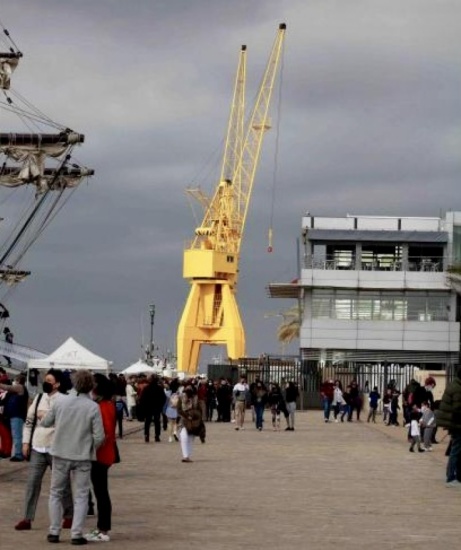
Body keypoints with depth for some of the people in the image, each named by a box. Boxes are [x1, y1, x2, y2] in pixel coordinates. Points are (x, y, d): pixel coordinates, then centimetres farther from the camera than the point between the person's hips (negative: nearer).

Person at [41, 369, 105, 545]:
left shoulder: (60, 401, -8)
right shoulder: (93, 407, -13)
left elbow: (45, 423, 3)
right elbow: (99, 436, -12)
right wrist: (92, 448, 8)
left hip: (61, 454, 2)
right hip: (82, 456, -2)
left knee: (56, 493, 16)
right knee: (80, 496, 8)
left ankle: (54, 532, 16)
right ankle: (77, 534, 3)